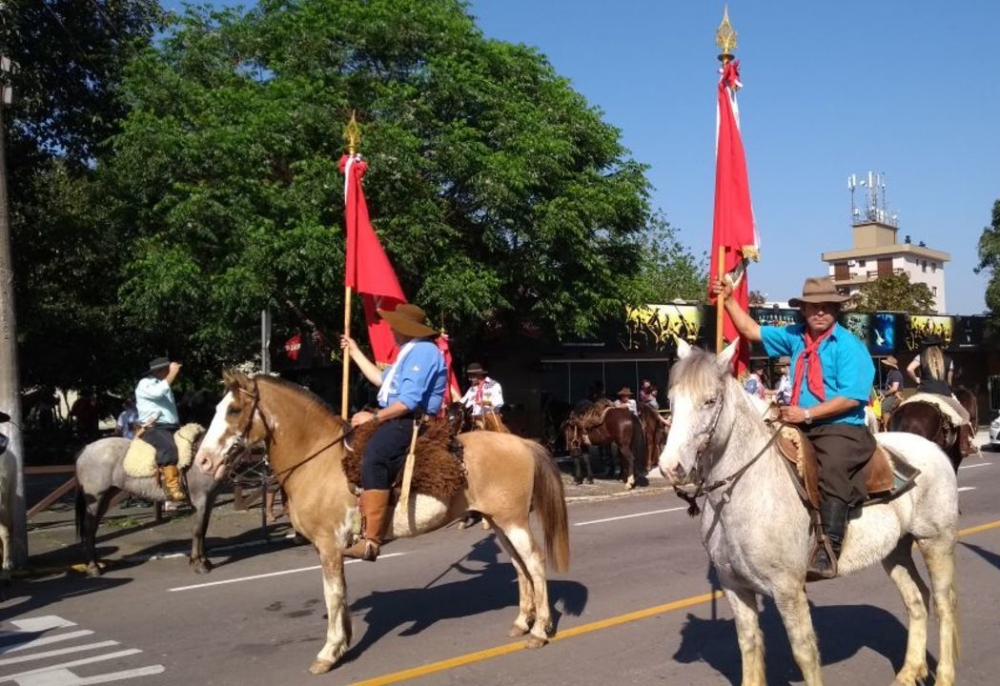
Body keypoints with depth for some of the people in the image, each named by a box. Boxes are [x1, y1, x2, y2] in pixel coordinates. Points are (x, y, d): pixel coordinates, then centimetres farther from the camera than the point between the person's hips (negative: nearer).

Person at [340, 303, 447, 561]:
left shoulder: (423, 352, -12)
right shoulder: (411, 352, 23)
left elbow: (409, 402, -20)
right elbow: (382, 380, 34)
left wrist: (374, 417, -17)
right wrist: (355, 352, 37)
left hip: (412, 422, -12)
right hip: (398, 419, 12)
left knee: (373, 456, -32)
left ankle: (371, 540, -37)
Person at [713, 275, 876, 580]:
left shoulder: (850, 346, -7)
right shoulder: (796, 337, 11)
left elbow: (851, 397, -16)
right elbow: (752, 331, 20)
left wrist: (807, 414, -18)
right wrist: (729, 299, 12)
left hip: (842, 429, -7)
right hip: (802, 427, 8)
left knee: (831, 469, -34)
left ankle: (828, 552, -39)